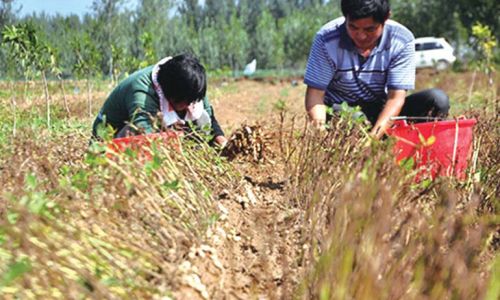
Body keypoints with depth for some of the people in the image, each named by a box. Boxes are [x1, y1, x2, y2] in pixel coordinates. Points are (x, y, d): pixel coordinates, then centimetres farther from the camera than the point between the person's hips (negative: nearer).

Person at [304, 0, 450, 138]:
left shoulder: (402, 40, -14)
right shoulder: (327, 39, -16)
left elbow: (396, 97, -18)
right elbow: (315, 93, -15)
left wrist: (373, 137, -34)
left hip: (382, 113, 2)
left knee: (437, 100, -21)